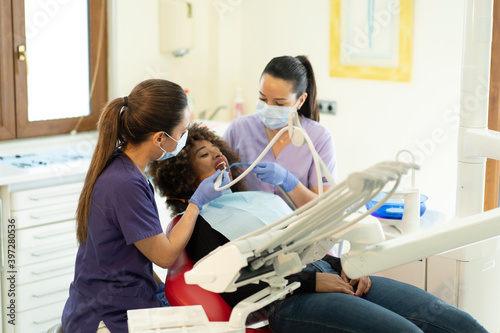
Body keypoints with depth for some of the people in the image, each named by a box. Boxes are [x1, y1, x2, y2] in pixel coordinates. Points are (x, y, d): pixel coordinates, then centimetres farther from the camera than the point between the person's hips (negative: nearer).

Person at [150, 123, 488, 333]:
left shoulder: (255, 197, 29)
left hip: (331, 275, 8)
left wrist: (344, 266, 6)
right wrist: (312, 281, -13)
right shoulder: (197, 220, 7)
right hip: (287, 299, -7)